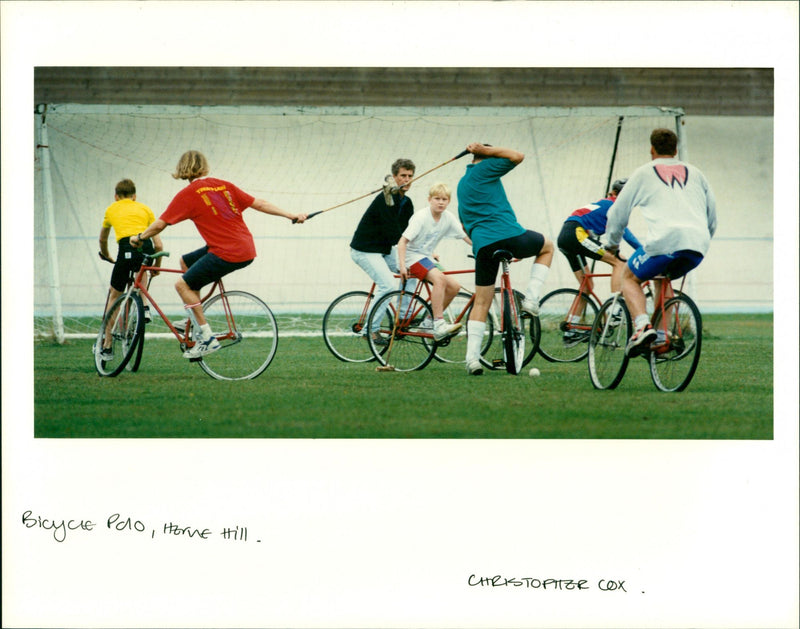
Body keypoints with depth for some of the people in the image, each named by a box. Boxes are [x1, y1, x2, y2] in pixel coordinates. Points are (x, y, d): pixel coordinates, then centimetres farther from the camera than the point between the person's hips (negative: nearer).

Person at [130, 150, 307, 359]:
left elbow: (160, 224, -4)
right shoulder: (224, 185, 12)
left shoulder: (188, 194, -5)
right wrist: (290, 216, 15)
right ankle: (198, 325, 24)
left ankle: (207, 338, -6)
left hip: (227, 254, -8)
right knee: (185, 261, 23)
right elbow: (258, 204, 11)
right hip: (247, 250, 8)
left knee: (183, 284, -2)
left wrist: (139, 237, 14)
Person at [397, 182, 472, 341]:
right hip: (412, 256, -7)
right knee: (439, 278, -31)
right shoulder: (421, 217, -16)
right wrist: (402, 266, -29)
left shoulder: (448, 218, 1)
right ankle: (439, 326, -33)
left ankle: (431, 318, 8)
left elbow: (466, 237, 5)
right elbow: (402, 241, -20)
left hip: (426, 258, 7)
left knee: (454, 286, -9)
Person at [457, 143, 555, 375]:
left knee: (481, 303, 11)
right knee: (547, 247, 24)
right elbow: (517, 156, -3)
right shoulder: (484, 169, 3)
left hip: (483, 245, 6)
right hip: (509, 234, -6)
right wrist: (486, 150, 6)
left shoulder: (461, 185, 26)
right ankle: (531, 299, 8)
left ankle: (472, 358, -1)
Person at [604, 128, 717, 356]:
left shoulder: (644, 173, 18)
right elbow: (713, 218, 30)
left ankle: (642, 326, -11)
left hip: (666, 239, -4)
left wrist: (612, 244, 37)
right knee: (662, 276, 30)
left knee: (630, 277, 16)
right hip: (699, 246, 4)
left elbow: (617, 212, 22)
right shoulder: (694, 172, 27)